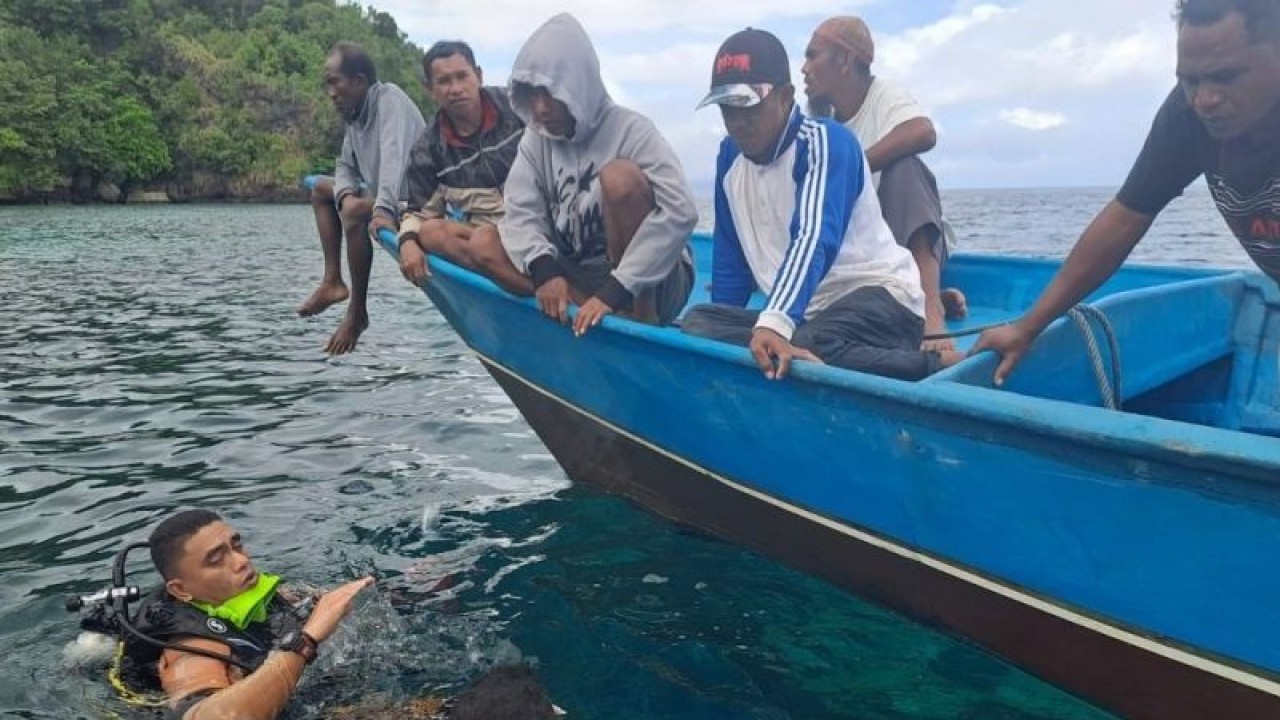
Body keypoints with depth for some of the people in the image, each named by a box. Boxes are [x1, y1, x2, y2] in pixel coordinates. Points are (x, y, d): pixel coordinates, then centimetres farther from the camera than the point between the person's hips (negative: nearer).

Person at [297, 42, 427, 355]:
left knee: (355, 212, -34)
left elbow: (393, 156, -31)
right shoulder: (356, 115, 9)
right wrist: (346, 193, -9)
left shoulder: (389, 99, -16)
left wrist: (384, 209, -44)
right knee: (321, 190, 18)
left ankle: (357, 314, -21)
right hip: (387, 202, 10)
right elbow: (346, 166, 14)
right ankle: (333, 281, 4)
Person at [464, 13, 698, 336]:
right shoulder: (536, 139, 2)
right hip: (582, 279, 6)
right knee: (483, 243, -11)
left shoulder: (629, 129, -14)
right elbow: (521, 215, -7)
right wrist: (545, 270, -29)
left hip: (653, 284, -5)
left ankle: (641, 321, -21)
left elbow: (681, 212, -27)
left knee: (620, 176, -28)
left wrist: (616, 291, -32)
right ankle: (605, 313, -23)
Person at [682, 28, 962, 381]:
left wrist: (773, 324, -46)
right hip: (807, 313, 8)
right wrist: (717, 334, 7)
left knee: (805, 350, -39)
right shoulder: (730, 156, 8)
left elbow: (814, 240, -30)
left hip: (879, 294, -7)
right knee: (696, 324, -16)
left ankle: (936, 365, -16)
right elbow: (731, 259, 15)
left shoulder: (824, 141, -13)